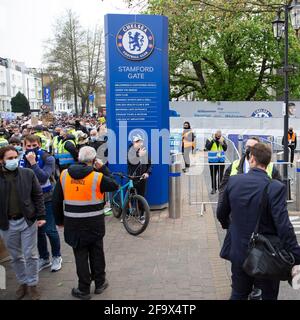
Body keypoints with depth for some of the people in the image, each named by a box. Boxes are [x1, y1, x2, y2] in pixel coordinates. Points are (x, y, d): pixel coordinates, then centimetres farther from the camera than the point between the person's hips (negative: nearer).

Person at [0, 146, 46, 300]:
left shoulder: (28, 174, -4)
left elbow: (38, 195, 1)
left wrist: (41, 216, -3)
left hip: (28, 220, -1)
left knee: (30, 255, 7)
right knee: (16, 257, 15)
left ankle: (32, 284, 22)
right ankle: (23, 283, 32)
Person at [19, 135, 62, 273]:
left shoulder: (48, 159, -11)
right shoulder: (22, 160, -1)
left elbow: (43, 178, -24)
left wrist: (33, 162, -26)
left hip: (47, 199, -3)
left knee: (50, 230, -2)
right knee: (38, 230, 11)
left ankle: (57, 257, 20)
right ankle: (44, 258, 27)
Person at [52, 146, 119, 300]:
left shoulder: (64, 175, -3)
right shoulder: (97, 177, -12)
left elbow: (56, 200, 2)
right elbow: (115, 185, 4)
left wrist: (60, 220, 13)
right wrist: (102, 169, 6)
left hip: (73, 223, 1)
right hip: (94, 224, -1)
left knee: (80, 255, 10)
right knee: (97, 253, 16)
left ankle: (84, 290, 19)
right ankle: (100, 283, 31)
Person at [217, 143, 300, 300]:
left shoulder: (233, 181, -8)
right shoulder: (276, 188, -20)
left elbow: (221, 213, 5)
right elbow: (284, 227, -23)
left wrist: (228, 225, 27)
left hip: (239, 253, 3)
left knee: (238, 294, 21)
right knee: (269, 295, 17)